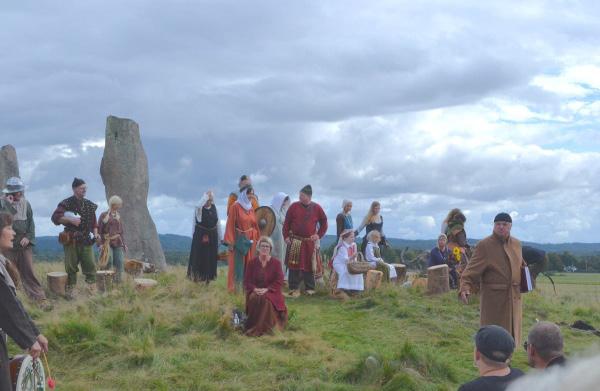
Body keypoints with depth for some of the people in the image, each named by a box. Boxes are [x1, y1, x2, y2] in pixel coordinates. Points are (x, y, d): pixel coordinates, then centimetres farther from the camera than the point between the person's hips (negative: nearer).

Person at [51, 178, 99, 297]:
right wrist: (70, 220, -19)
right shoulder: (66, 203, -2)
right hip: (71, 240, -4)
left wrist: (95, 233, 7)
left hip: (86, 240, 4)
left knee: (90, 264, -4)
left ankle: (91, 285, 1)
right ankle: (70, 290, 7)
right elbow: (55, 217, -9)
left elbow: (94, 221, 22)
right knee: (71, 266, 0)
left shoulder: (89, 205, 15)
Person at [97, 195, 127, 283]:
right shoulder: (103, 215, 0)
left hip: (118, 242, 5)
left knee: (119, 262, -3)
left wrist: (124, 243, 15)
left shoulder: (118, 216, 15)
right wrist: (100, 243, -11)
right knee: (109, 261, -15)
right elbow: (99, 230, -2)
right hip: (107, 242, -5)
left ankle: (118, 281, 5)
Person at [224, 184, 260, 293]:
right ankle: (234, 288, 2)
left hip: (250, 240, 6)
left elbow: (255, 224, 12)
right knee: (237, 264, -3)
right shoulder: (235, 207, -8)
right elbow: (230, 225, -11)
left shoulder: (251, 208, 11)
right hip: (239, 239, -6)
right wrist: (230, 242, -16)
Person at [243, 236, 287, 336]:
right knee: (253, 298, -32)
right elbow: (247, 281, 4)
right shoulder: (252, 263, 6)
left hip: (271, 292, -2)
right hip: (255, 291, 2)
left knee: (266, 299, -35)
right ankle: (253, 327, -18)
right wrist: (255, 289, -16)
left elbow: (279, 281, -5)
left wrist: (266, 289, -19)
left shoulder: (276, 262, 1)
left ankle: (265, 327, -24)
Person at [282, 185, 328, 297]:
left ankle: (310, 288, 15)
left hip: (310, 242, 1)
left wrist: (319, 235, 3)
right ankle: (294, 288, 5)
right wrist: (286, 236, -3)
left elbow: (324, 222, 12)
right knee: (294, 265, -1)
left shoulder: (316, 208, 1)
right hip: (295, 242, -1)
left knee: (309, 265, 5)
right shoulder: (294, 206, -1)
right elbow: (287, 222, 3)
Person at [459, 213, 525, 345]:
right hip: (493, 299, -6)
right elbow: (471, 271, -18)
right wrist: (464, 288, -33)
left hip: (514, 299, 6)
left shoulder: (516, 243, 8)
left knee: (510, 336, 15)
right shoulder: (484, 246, -11)